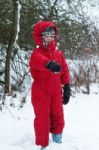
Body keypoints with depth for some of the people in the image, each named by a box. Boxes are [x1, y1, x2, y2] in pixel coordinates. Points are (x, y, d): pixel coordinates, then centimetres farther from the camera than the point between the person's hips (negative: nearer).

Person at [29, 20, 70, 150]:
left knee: (58, 118, 14)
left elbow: (65, 71, 11)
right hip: (41, 91, -5)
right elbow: (38, 59, -39)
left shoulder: (59, 53, 6)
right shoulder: (37, 53, -13)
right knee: (42, 119, 0)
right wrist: (48, 63, -61)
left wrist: (66, 87, 7)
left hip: (56, 91, 5)